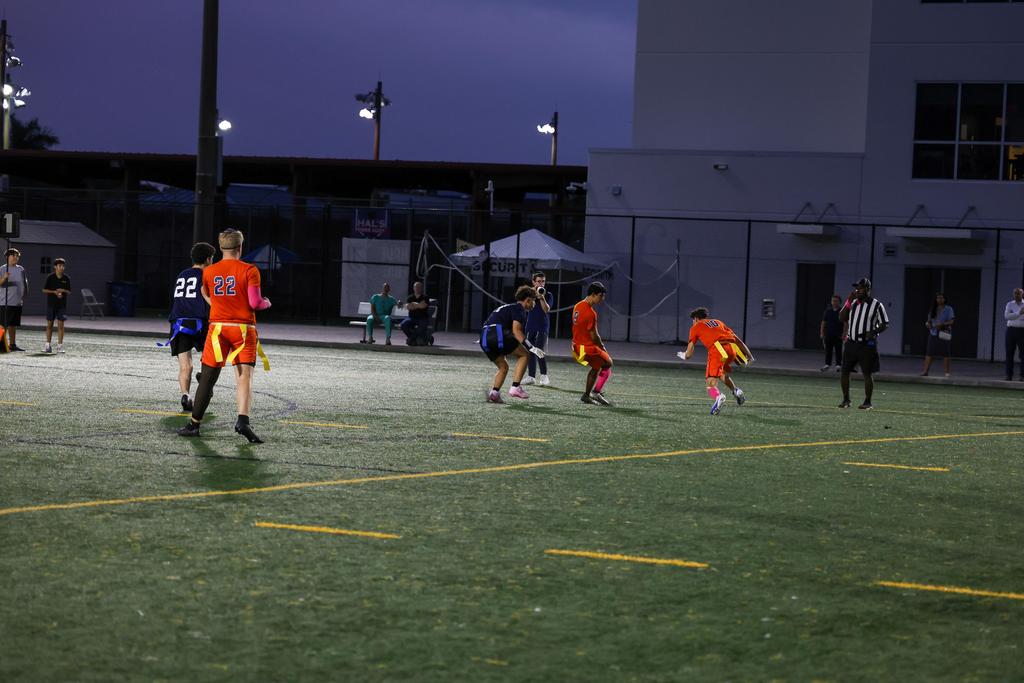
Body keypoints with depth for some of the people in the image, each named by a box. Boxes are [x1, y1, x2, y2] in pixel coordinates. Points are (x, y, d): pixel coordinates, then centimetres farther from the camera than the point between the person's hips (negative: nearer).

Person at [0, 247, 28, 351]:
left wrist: (24, 297, 15)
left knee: (13, 324, 11)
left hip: (17, 302, 6)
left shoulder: (21, 269, 11)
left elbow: (25, 284, 19)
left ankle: (12, 344, 17)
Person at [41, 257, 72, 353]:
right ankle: (48, 345, 13)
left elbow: (69, 292, 7)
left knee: (60, 325, -4)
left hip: (62, 305, 0)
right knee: (49, 324, 5)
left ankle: (60, 346, 0)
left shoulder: (66, 278, 2)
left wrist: (64, 291, -15)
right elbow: (44, 290, 0)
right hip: (51, 303, 0)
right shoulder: (50, 277, -2)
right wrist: (54, 292, -14)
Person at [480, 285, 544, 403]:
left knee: (503, 366, 22)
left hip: (484, 339, 9)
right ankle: (515, 387, -4)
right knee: (524, 354, 5)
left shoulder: (508, 307, 31)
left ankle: (494, 392, 3)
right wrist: (531, 348, -14)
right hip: (497, 334, -9)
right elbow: (516, 330, -12)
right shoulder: (519, 309, 3)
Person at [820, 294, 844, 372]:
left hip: (838, 335, -3)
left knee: (838, 351, 1)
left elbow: (845, 324, -1)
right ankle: (827, 364, 10)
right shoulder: (828, 311, 7)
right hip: (828, 334, 3)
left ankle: (838, 365, 7)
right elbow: (823, 322, 10)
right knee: (828, 350, 5)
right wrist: (822, 333, 5)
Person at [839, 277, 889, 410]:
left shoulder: (877, 305, -4)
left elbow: (884, 324, -2)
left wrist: (874, 332, -20)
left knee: (867, 374, -2)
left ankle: (867, 402, 7)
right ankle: (846, 400, 16)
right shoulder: (853, 303, 9)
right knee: (844, 371, 4)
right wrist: (848, 301, -6)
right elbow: (842, 318, 3)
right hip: (851, 343, 5)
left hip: (867, 345, -5)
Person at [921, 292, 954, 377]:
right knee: (929, 352, -5)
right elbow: (929, 320, 15)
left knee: (945, 354, -2)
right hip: (933, 333, 3)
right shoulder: (933, 309, 12)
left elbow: (951, 321, -6)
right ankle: (925, 371, -7)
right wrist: (927, 323, -9)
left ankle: (947, 372, 3)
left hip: (944, 334, -3)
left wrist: (942, 324, -22)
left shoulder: (948, 309, 1)